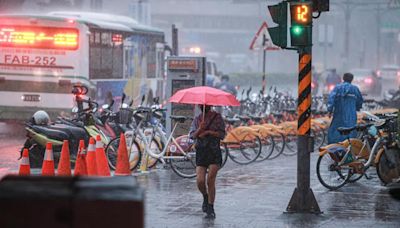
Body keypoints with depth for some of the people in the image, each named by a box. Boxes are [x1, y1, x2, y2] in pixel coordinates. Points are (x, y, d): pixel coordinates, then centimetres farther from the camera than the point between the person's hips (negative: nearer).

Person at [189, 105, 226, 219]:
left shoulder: (217, 117, 2)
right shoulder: (197, 119, 11)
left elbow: (222, 134, -4)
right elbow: (192, 135, 0)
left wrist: (208, 132, -14)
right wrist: (200, 129, -19)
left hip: (214, 152, -2)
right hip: (201, 152, 2)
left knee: (210, 181, -10)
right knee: (200, 182, -8)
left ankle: (210, 209, 0)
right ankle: (205, 197, 25)